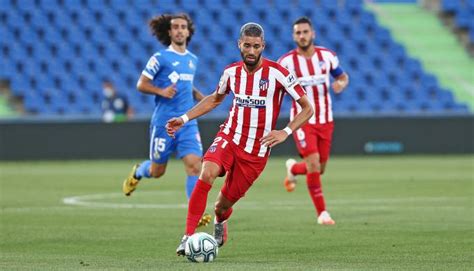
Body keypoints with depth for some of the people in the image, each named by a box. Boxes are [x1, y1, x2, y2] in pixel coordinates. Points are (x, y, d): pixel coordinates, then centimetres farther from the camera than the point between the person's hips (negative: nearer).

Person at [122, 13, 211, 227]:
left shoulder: (192, 60, 13)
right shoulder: (161, 57, -6)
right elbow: (141, 85, -5)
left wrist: (200, 97, 10)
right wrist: (161, 91, -22)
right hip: (164, 122, -4)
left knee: (194, 164, -13)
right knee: (157, 171, 8)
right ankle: (137, 172, 43)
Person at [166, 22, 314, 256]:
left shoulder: (278, 73, -13)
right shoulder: (232, 72, 1)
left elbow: (307, 108, -7)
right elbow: (215, 98, 22)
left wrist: (286, 132, -20)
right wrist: (184, 118, 14)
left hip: (256, 151, -2)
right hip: (229, 138, 2)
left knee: (225, 203, 4)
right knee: (206, 175, -28)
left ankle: (219, 221, 43)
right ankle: (188, 236, -25)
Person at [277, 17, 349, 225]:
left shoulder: (327, 56, -1)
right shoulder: (287, 61, -8)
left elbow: (343, 76, 12)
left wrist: (341, 84, -10)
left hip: (325, 120, 4)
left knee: (319, 169, 9)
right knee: (313, 163, -17)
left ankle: (293, 168, 44)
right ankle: (322, 213, -6)